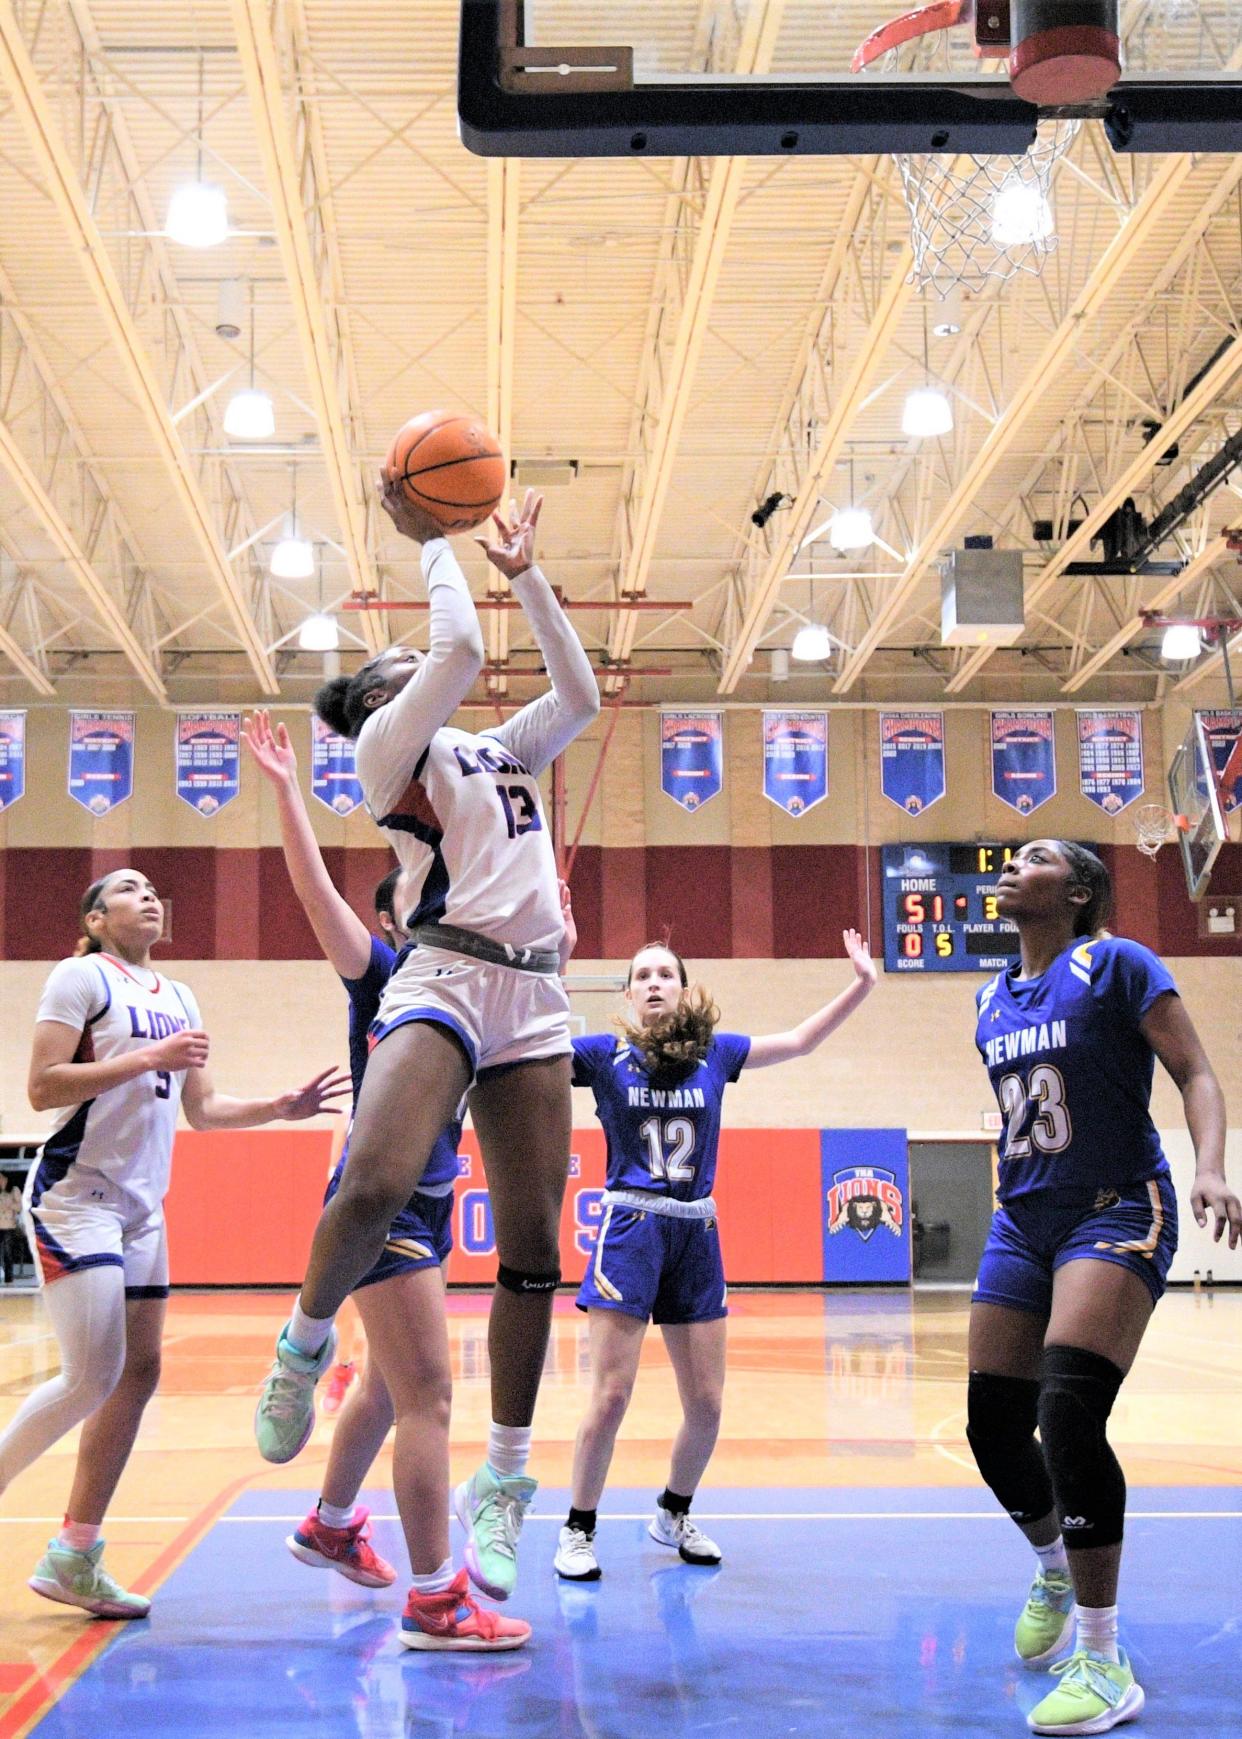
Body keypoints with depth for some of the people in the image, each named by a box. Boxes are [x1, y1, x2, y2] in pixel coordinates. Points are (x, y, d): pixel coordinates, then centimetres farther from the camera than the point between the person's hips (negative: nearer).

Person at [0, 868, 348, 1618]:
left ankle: (74, 1560, 10)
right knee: (92, 1377, -15)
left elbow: (204, 1108, 20)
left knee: (139, 1372, 3)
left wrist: (282, 1107, 5)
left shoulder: (178, 998, 16)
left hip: (142, 1210, 7)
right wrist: (148, 1057, -18)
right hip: (75, 1198, -7)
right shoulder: (81, 977, -5)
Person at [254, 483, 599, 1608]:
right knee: (375, 1185, -28)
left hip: (534, 998, 6)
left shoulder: (501, 748, 27)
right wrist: (432, 540, 8)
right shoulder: (392, 744, 8)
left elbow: (580, 694, 20)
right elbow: (463, 647, -5)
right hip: (446, 978, -6)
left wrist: (526, 575, 23)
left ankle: (503, 1482, 8)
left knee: (535, 1245, 0)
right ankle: (304, 1349, 1)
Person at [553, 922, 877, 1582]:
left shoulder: (716, 1053, 7)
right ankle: (578, 1531, 5)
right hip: (630, 1228, -3)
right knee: (611, 1395, -10)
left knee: (706, 1403, 5)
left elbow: (800, 1040, 13)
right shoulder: (603, 1053, -1)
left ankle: (673, 1514, 29)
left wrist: (861, 985, 6)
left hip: (696, 1236, 4)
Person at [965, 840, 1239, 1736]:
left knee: (1070, 1414, -22)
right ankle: (1056, 1573, 38)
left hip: (1116, 1214, -7)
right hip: (1022, 1222, 7)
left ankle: (1105, 1665, -13)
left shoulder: (1116, 964, -6)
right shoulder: (992, 997, 13)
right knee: (994, 1426, 6)